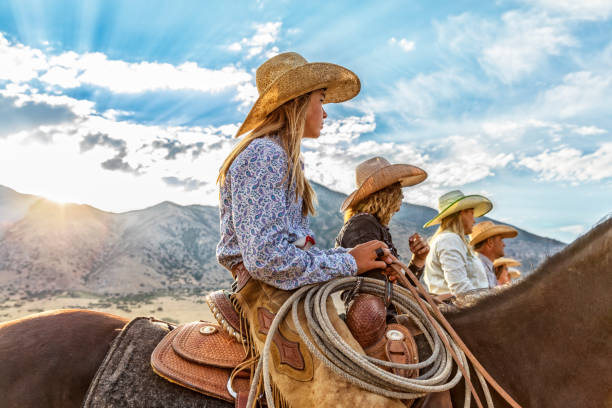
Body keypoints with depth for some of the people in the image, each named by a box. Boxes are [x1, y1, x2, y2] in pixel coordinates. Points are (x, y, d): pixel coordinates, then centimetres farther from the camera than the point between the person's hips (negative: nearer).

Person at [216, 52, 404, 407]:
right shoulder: (264, 154, -10)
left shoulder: (283, 158, 23)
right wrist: (348, 262, -11)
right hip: (274, 298, -10)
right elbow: (267, 258, -20)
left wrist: (356, 255, 5)